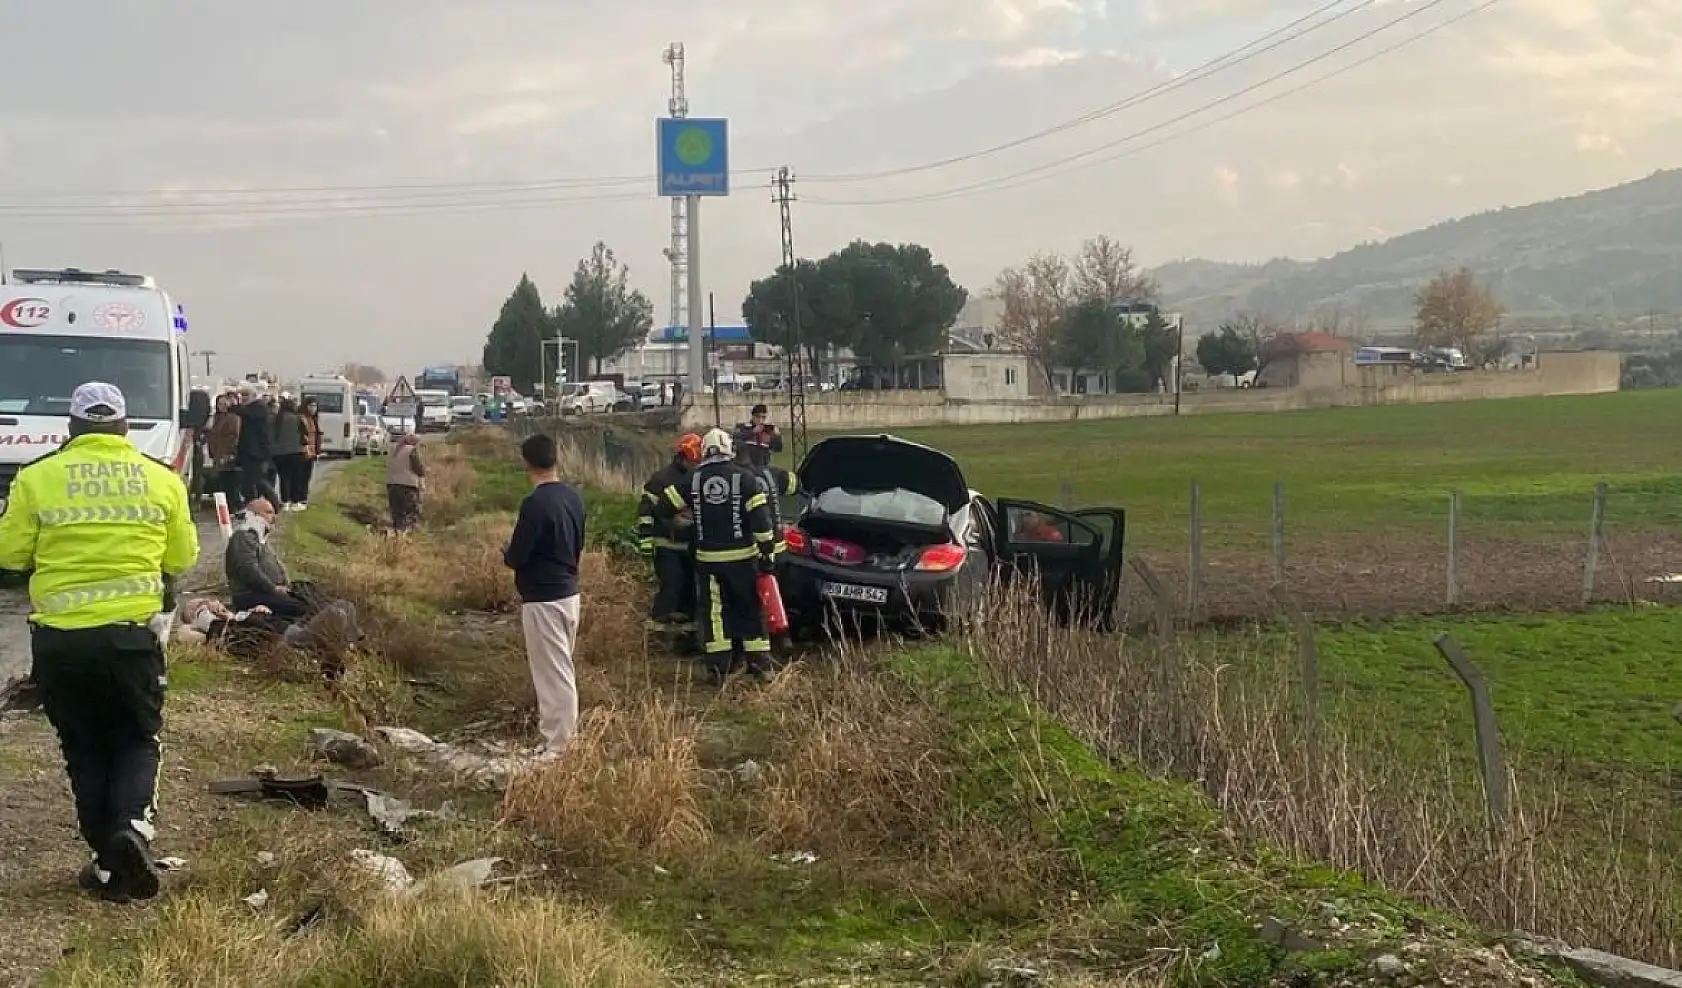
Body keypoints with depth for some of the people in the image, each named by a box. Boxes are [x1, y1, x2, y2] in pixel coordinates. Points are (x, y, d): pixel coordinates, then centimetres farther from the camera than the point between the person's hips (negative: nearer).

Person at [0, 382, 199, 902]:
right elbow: (182, 557, 7)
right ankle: (133, 823, -12)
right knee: (137, 740, 15)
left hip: (59, 638, 0)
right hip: (133, 631, 0)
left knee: (85, 750, 13)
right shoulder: (162, 480, 1)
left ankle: (110, 866, 11)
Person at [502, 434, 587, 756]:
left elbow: (515, 557, -17)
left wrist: (508, 552, 4)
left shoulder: (535, 503, -21)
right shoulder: (573, 496, 4)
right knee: (560, 670, 18)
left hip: (543, 599, -8)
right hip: (569, 593, 8)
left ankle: (559, 748, 2)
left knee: (553, 673, -3)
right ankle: (564, 734, 26)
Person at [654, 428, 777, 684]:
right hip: (743, 556, -1)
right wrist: (768, 552, -5)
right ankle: (760, 664, 8)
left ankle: (718, 666, 3)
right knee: (751, 608, 9)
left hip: (707, 558, 1)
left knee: (713, 610, 8)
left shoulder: (693, 478, 1)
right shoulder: (744, 478, -5)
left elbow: (666, 506, 6)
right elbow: (761, 517, -10)